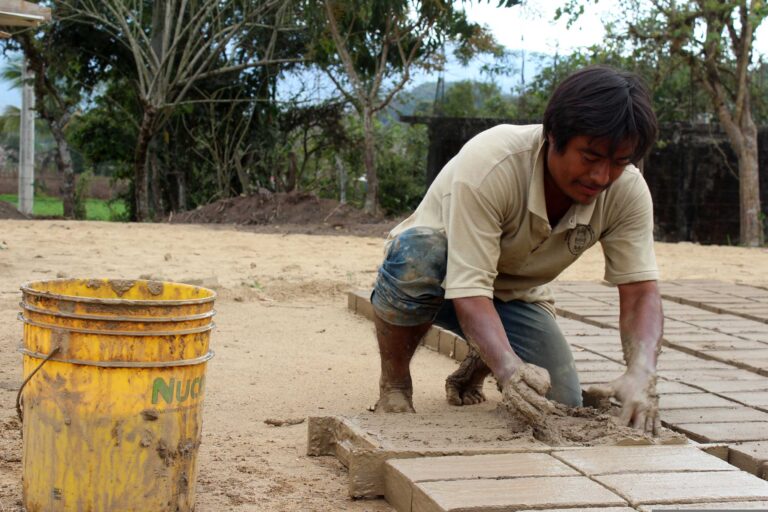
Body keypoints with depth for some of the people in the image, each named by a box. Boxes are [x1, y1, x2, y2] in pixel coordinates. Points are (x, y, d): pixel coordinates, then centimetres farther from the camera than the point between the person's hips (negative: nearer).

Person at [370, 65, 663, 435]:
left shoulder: (627, 191, -22)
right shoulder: (489, 165, -37)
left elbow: (640, 291, -25)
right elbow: (469, 290, -41)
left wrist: (640, 375, -45)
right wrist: (510, 369, -59)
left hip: (515, 293, 4)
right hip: (443, 278, -4)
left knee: (561, 405, -18)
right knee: (417, 251, -40)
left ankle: (474, 372, 18)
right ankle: (393, 385, -13)